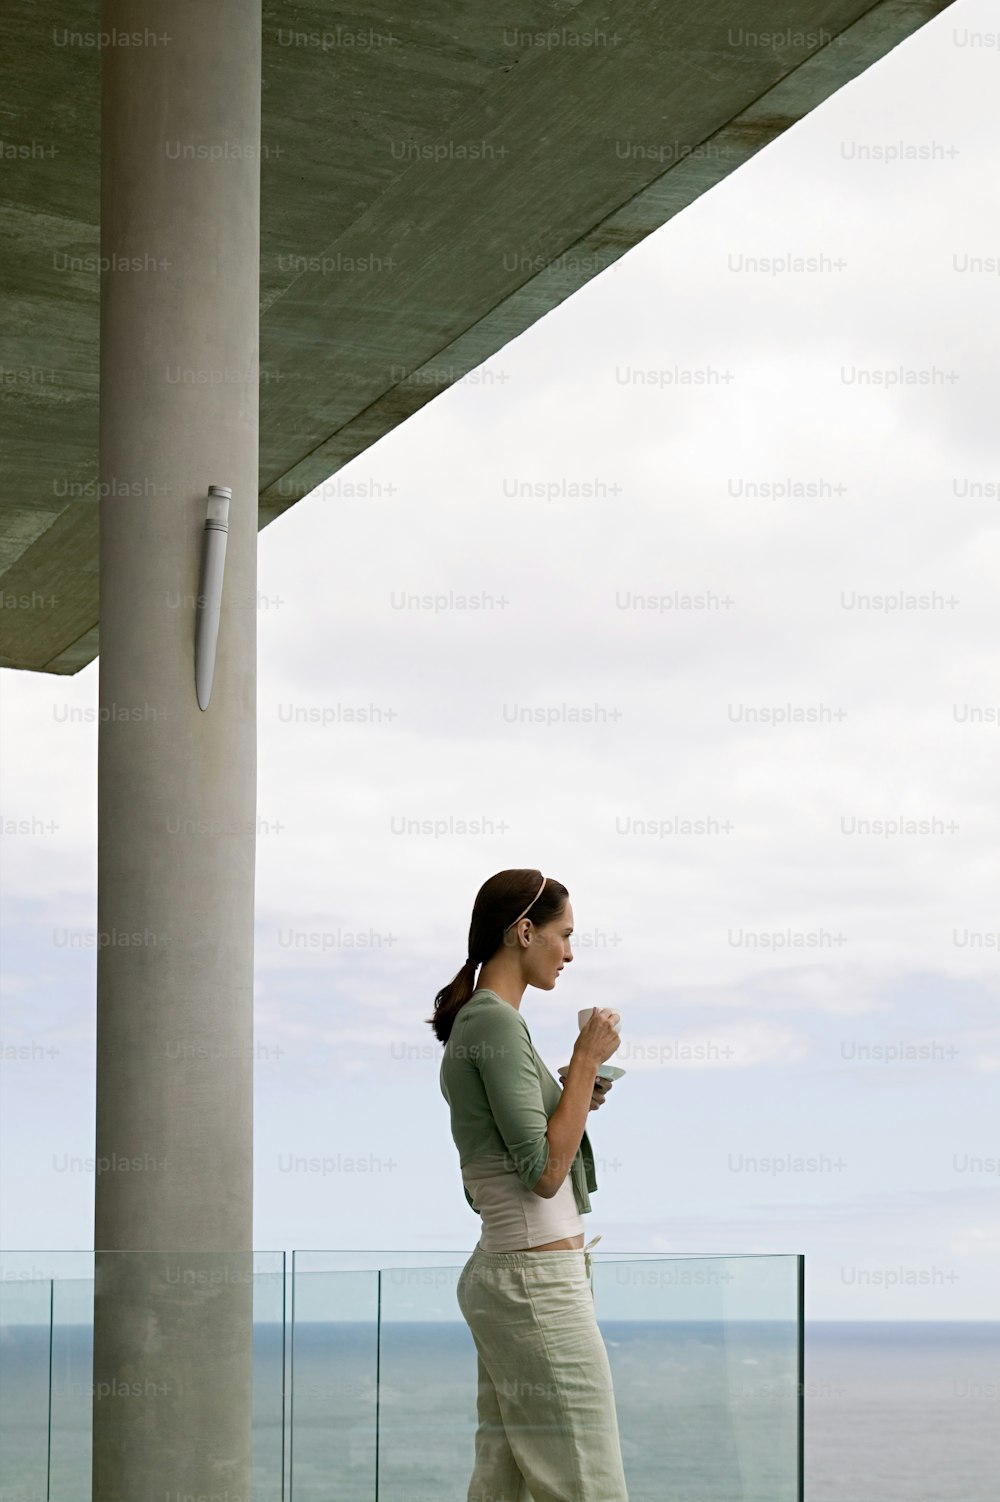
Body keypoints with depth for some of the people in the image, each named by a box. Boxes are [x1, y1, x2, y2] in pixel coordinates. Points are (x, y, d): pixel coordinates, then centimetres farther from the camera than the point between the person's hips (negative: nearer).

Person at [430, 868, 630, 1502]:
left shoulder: (474, 1020, 16)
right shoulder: (495, 1021, -14)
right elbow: (544, 1174, -19)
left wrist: (574, 1097, 13)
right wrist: (587, 1059, -13)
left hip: (498, 1273, 10)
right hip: (539, 1281, -10)